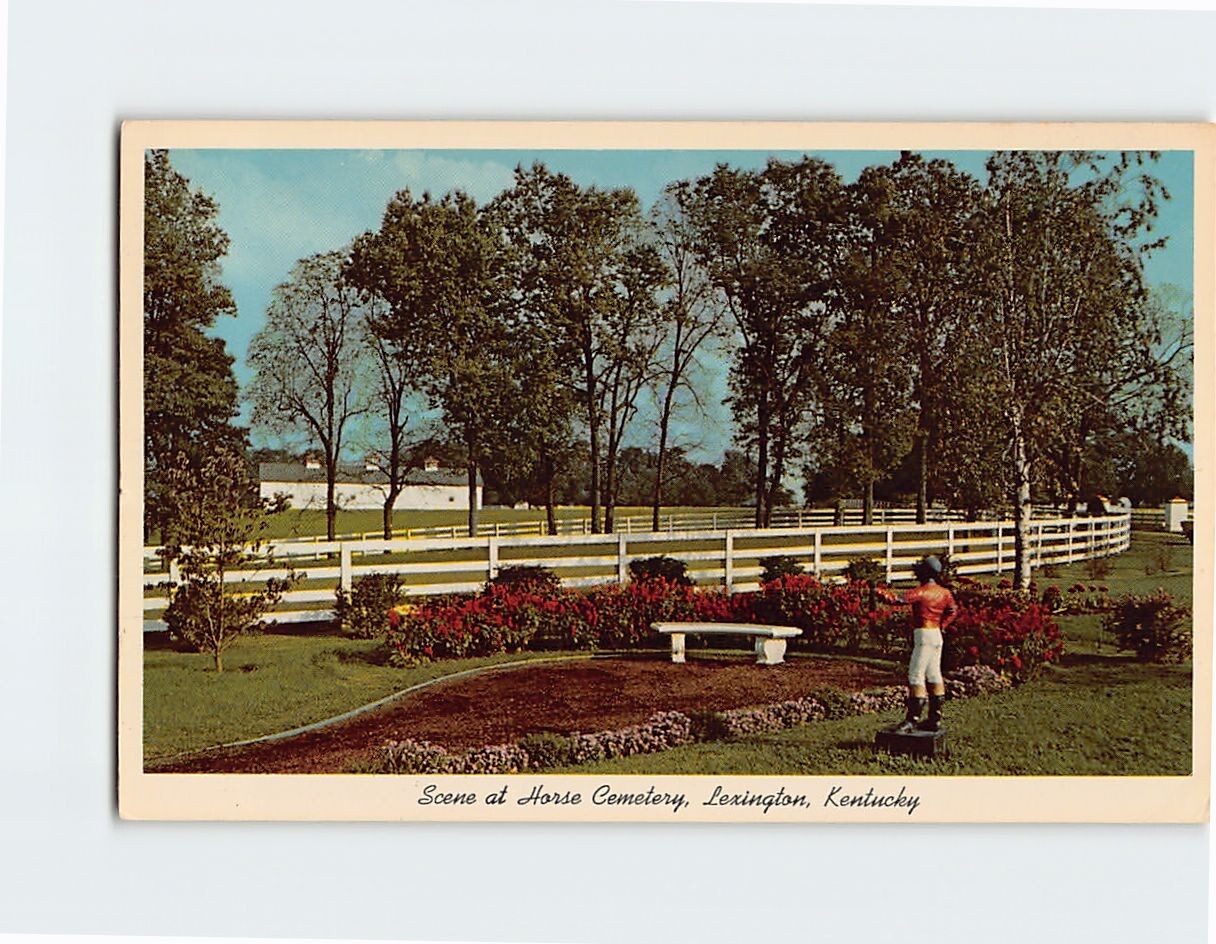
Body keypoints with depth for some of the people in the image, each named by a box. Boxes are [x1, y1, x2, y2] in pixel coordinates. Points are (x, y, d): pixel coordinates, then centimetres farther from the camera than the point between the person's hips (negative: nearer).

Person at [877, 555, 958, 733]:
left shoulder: (922, 592, -16)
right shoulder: (944, 592, 9)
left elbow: (901, 598, -26)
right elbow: (953, 610, 20)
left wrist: (881, 592, -24)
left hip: (924, 634, -9)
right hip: (937, 634, 9)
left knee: (916, 675, -8)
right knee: (933, 675, 12)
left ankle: (912, 719, -10)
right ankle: (935, 719, 16)